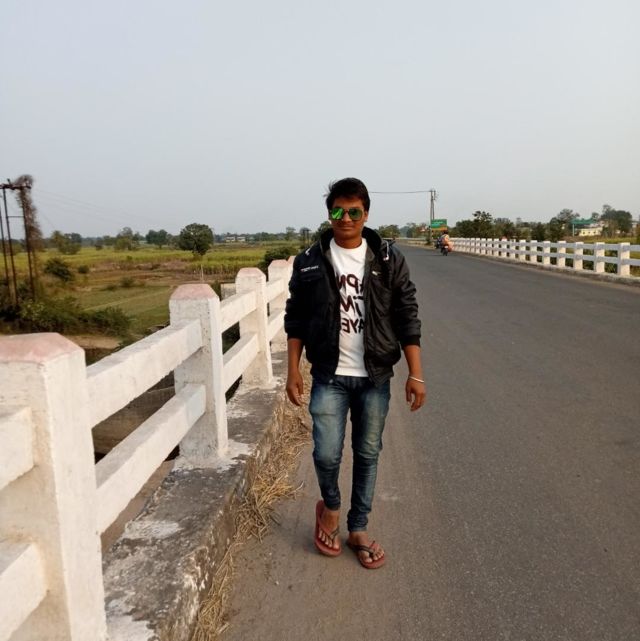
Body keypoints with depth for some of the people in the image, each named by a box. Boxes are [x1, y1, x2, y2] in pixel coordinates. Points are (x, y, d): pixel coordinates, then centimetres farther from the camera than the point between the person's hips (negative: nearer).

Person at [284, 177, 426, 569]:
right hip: (329, 377, 0)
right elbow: (296, 319, 4)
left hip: (375, 377, 1)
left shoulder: (388, 259, -3)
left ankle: (358, 529, 30)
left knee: (368, 455, 11)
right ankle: (330, 505, 29)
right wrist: (293, 370, -1)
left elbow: (407, 318, -2)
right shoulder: (310, 261, -2)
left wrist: (416, 375, -6)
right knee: (327, 454, -4)